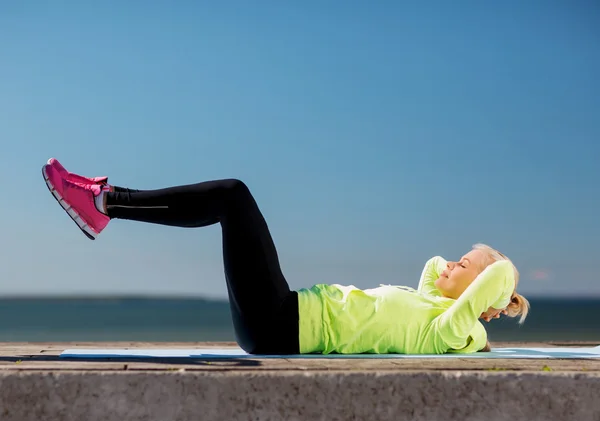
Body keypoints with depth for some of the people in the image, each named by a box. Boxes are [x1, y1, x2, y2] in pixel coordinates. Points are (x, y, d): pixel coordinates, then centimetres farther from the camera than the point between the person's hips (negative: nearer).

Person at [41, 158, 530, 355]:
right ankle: (104, 204, 7)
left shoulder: (447, 329, -8)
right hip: (287, 324, 9)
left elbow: (505, 272, -16)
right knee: (230, 199, 8)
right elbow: (433, 264, 31)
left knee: (233, 195, -10)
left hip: (279, 328, -9)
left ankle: (103, 203, -6)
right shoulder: (430, 304, 16)